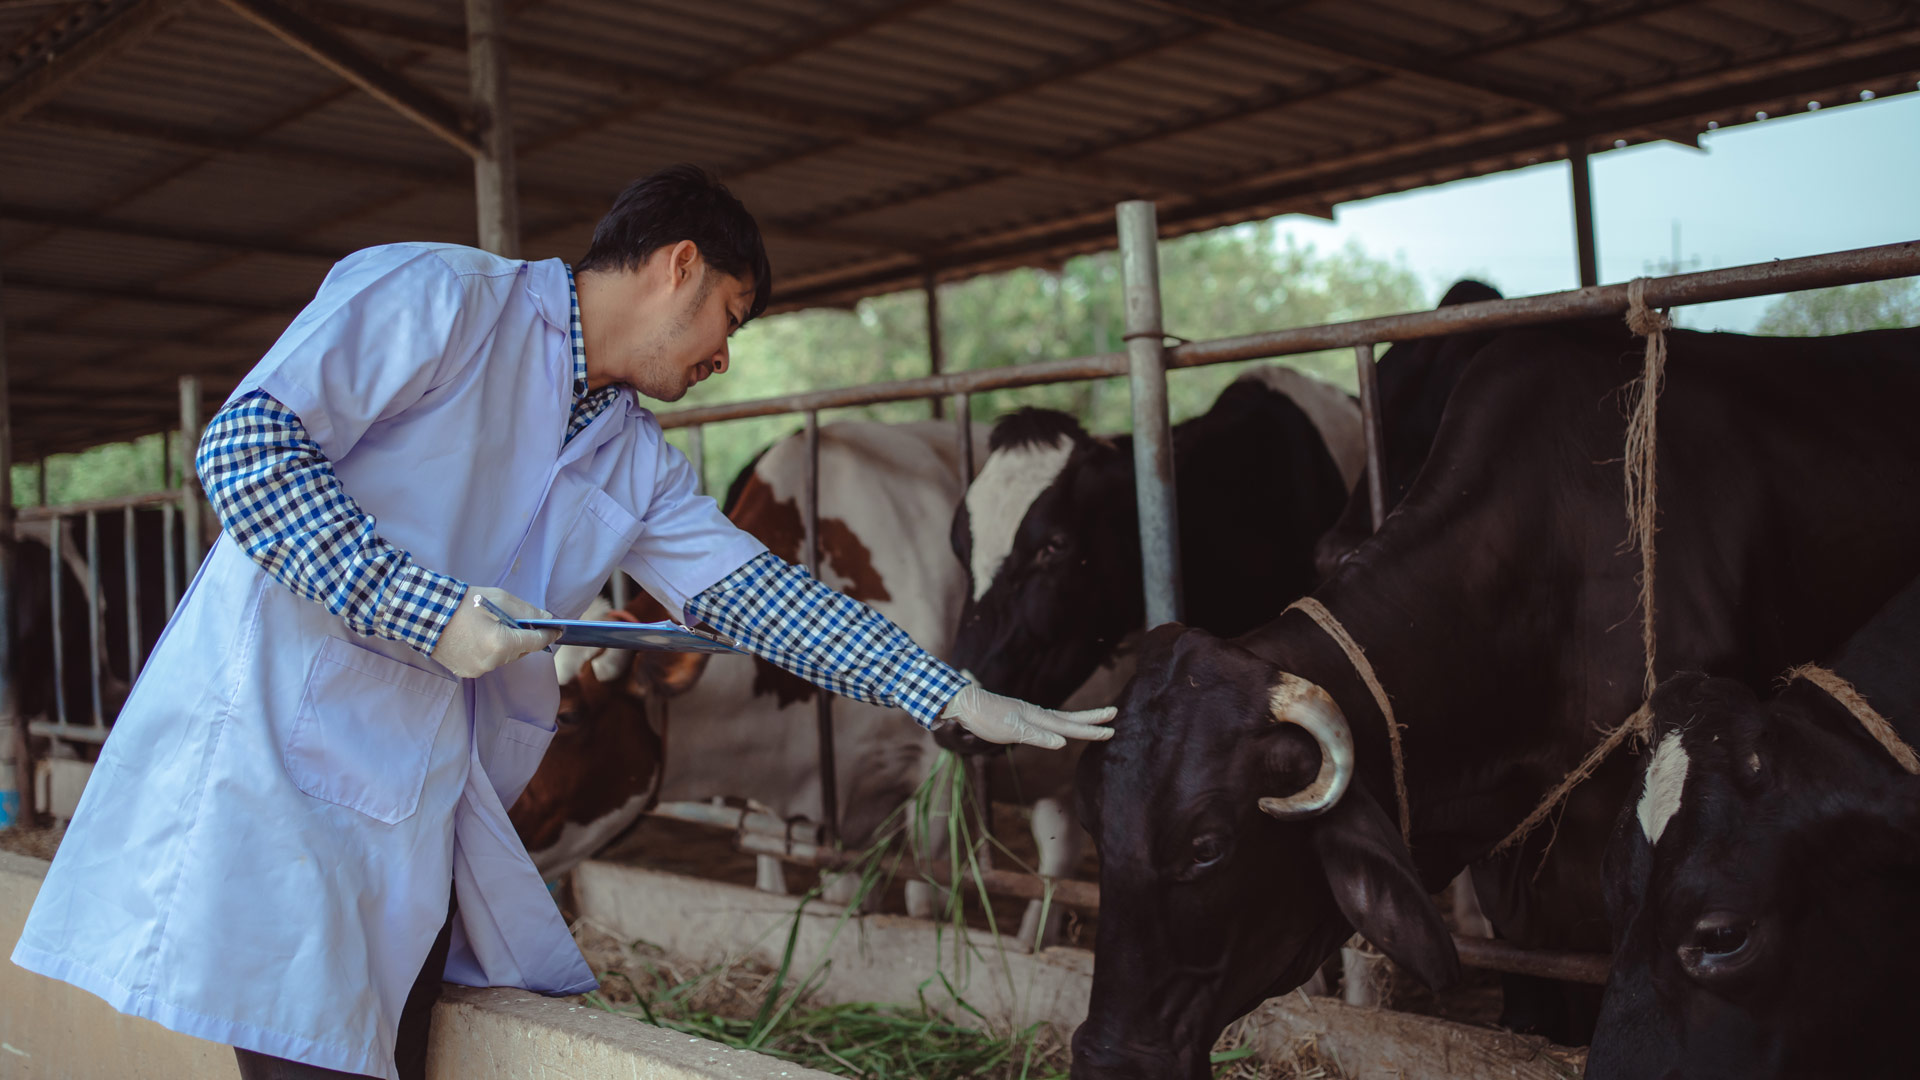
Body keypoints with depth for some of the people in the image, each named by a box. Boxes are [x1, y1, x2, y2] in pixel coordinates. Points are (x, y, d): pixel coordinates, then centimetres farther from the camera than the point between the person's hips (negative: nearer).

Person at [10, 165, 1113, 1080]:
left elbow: (755, 591, 14)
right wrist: (425, 609, -19)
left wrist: (956, 698, 10)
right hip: (277, 748, -7)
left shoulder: (637, 462, 16)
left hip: (426, 810, 8)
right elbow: (247, 443, -13)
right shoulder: (438, 295, -6)